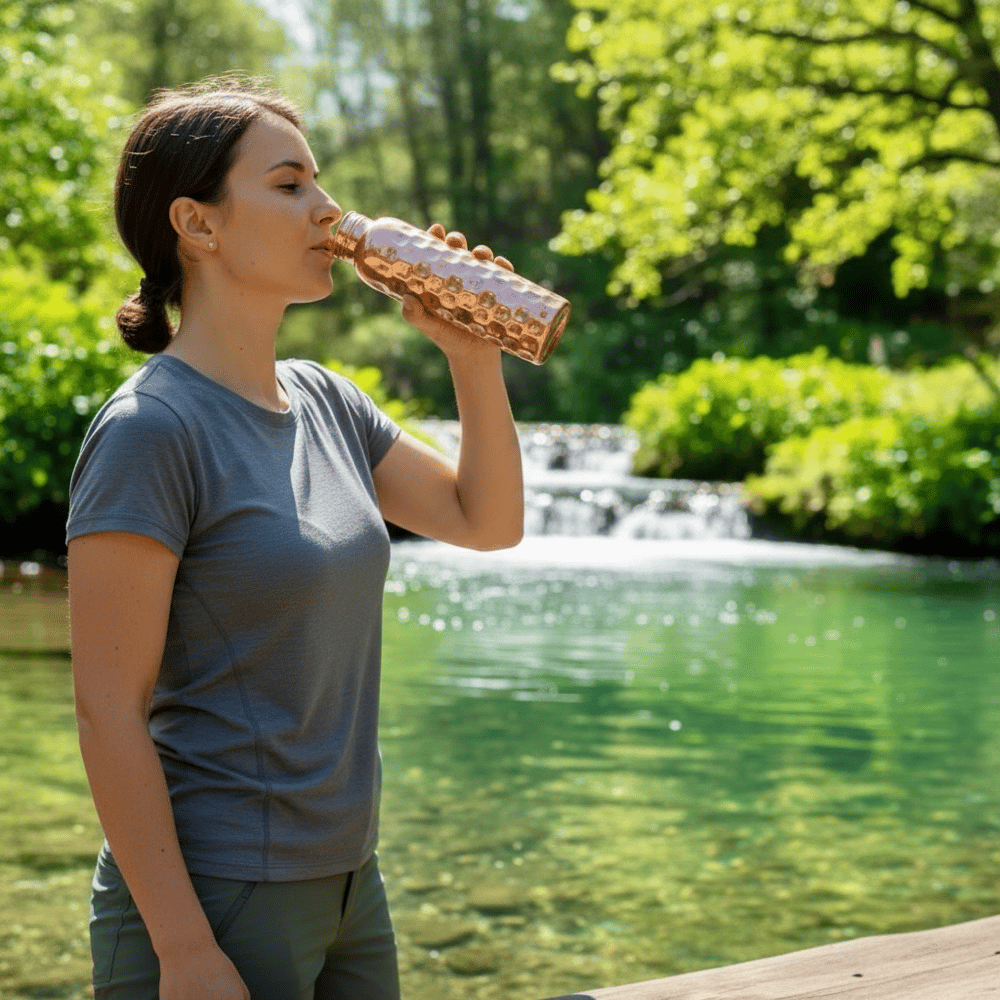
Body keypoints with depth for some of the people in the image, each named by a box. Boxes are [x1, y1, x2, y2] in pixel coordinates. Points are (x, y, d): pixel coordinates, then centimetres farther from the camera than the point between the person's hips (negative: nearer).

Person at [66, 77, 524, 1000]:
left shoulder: (323, 402, 7)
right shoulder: (151, 430, -16)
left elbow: (488, 522, 15)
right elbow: (108, 709, -18)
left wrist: (474, 356, 1)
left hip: (347, 881, 8)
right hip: (213, 897, -7)